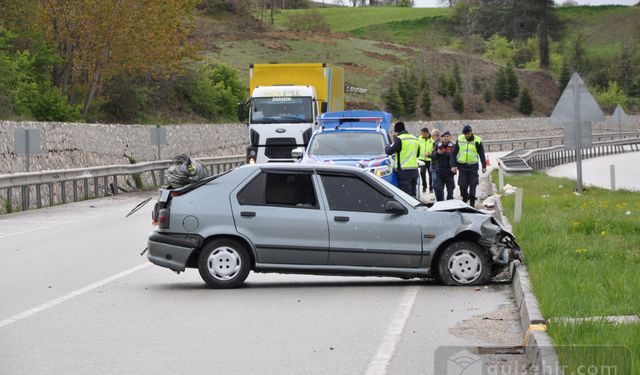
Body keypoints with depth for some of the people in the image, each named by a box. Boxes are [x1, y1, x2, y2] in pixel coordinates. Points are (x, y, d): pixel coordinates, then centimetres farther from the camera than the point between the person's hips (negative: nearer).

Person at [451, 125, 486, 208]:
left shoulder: (477, 141, -3)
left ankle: (472, 203, -2)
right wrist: (453, 165, -4)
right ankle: (465, 198, 25)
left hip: (473, 166, -1)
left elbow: (482, 154, 6)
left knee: (473, 184, -6)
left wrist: (484, 166, 4)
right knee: (463, 185, 0)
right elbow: (454, 153, 3)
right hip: (462, 166, 1)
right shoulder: (459, 139, -1)